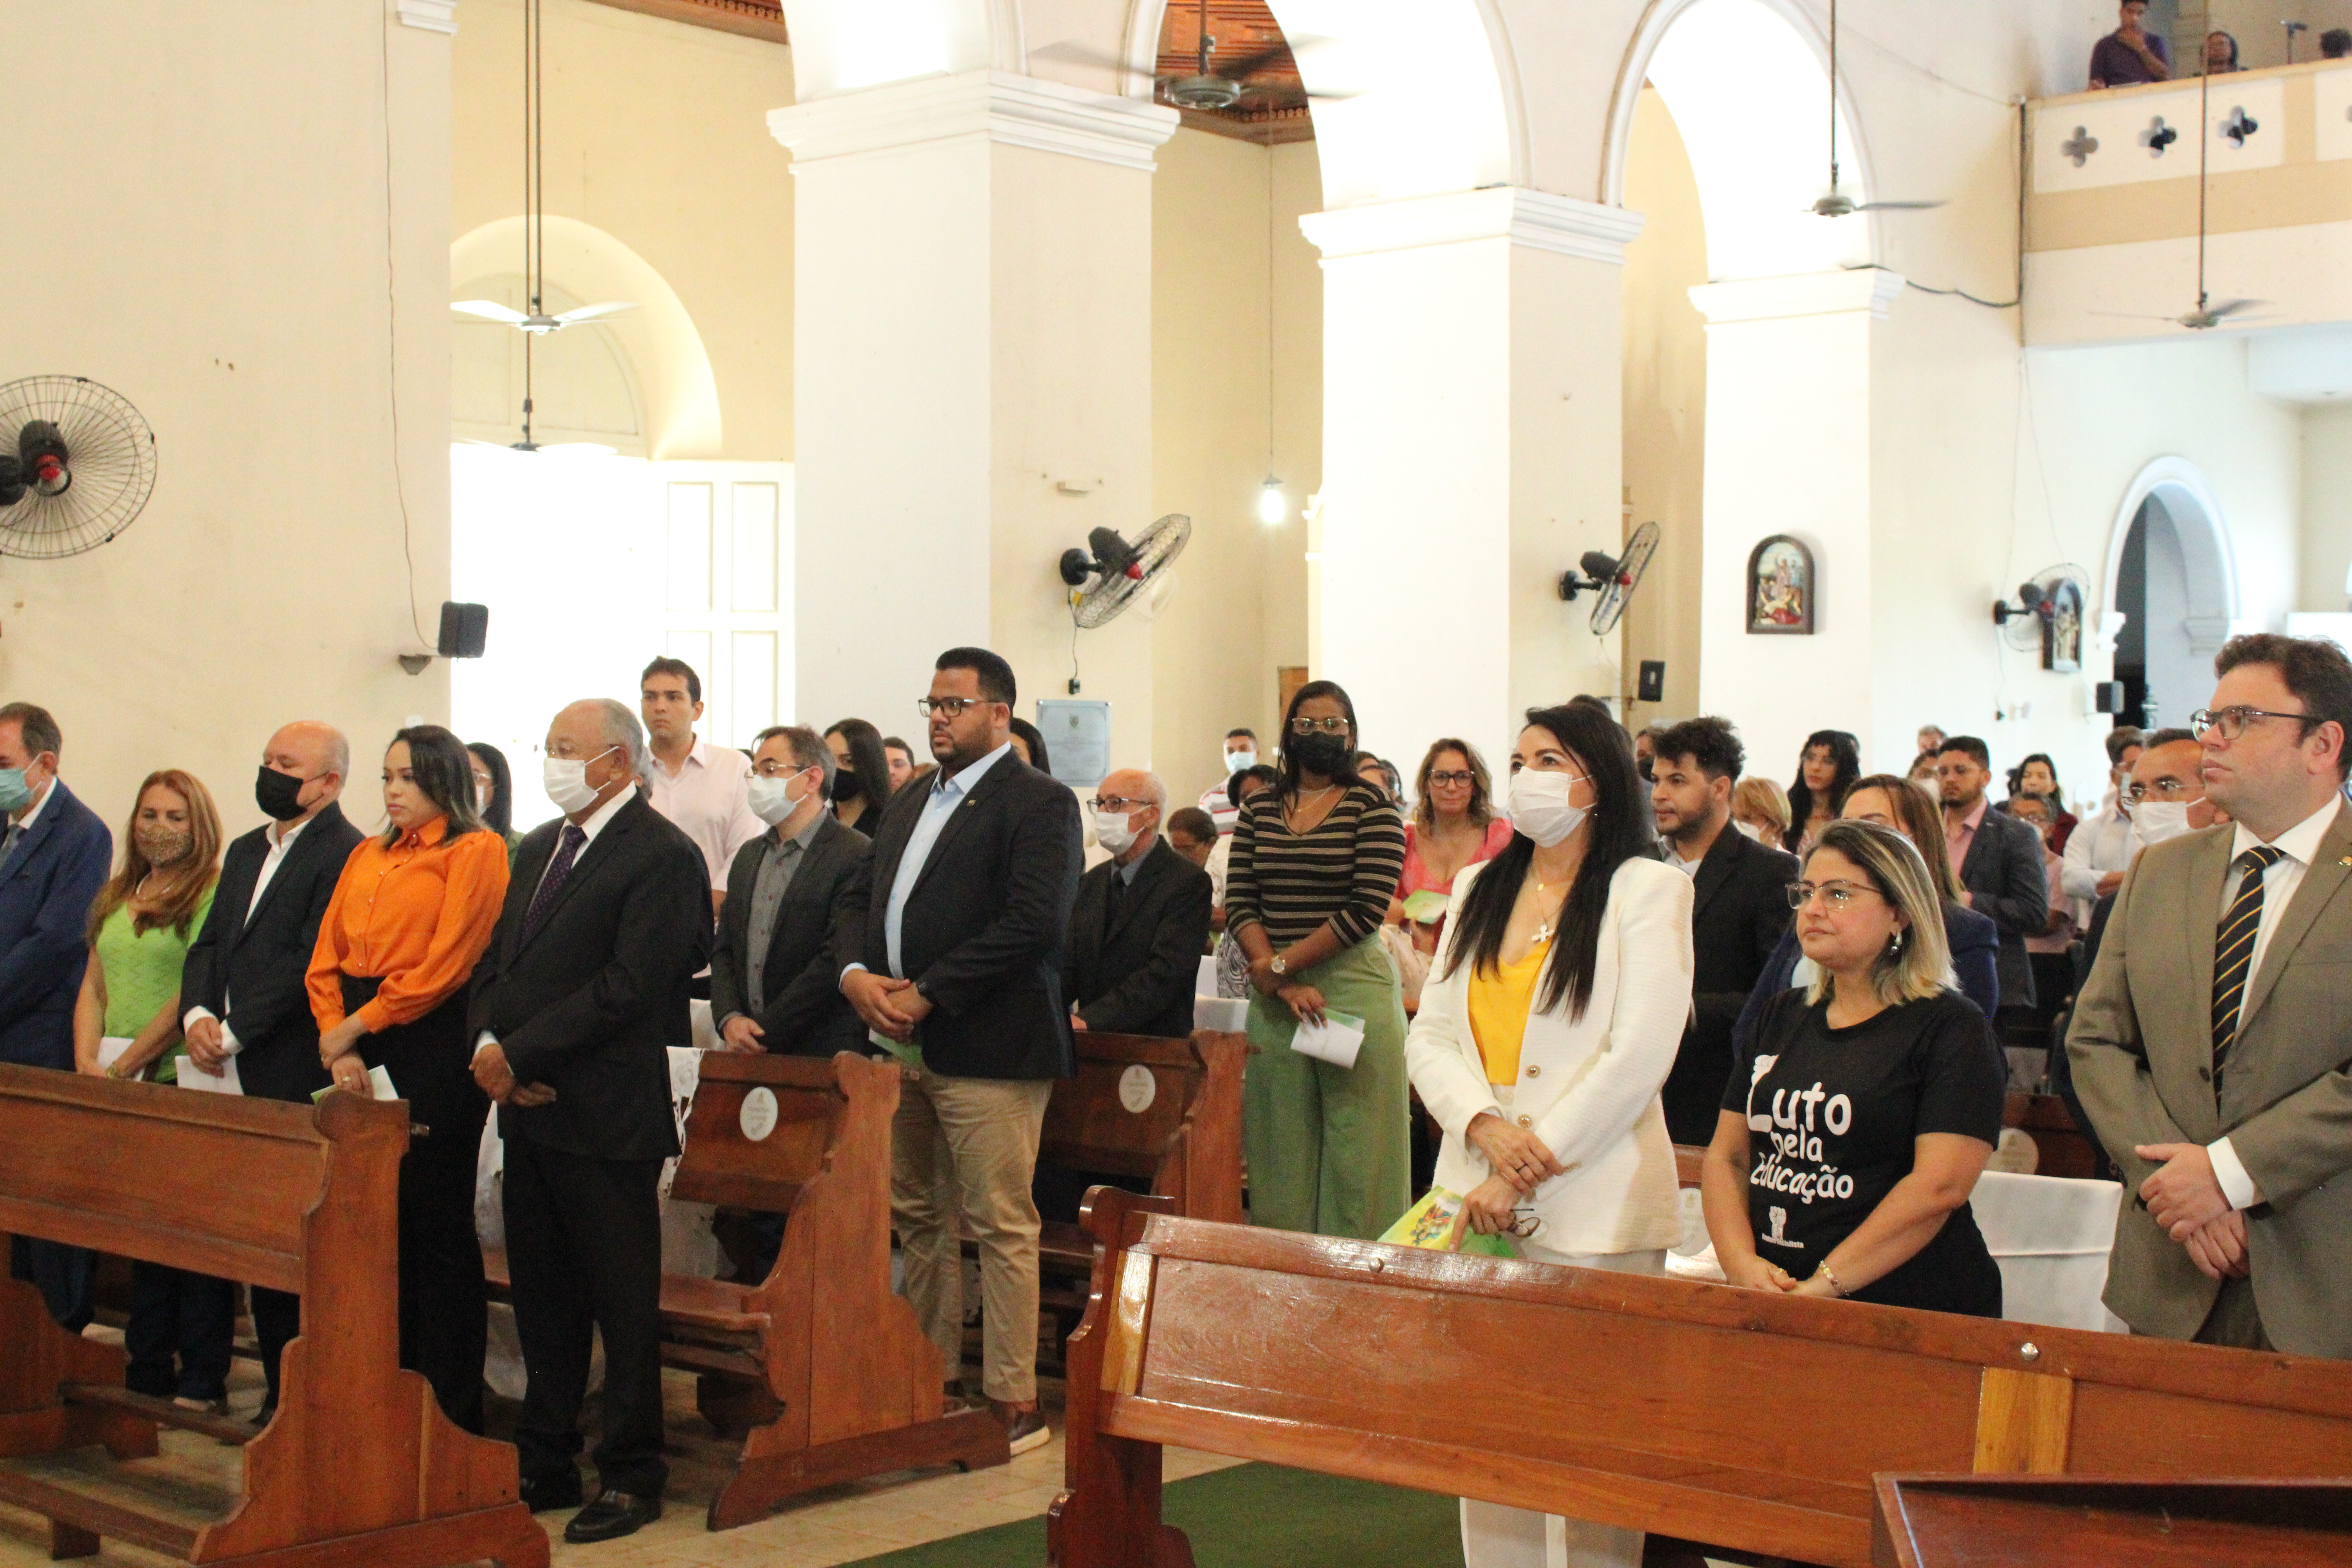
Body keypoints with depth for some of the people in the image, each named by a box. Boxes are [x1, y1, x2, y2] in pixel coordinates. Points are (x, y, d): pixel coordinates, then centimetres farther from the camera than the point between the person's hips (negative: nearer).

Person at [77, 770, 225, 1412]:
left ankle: (202, 1383, 3)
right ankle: (146, 1374, 19)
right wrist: (87, 1063, 1)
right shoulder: (115, 898, 17)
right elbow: (94, 987, 16)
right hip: (121, 1094, 7)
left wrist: (129, 1064, -15)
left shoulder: (213, 893, -7)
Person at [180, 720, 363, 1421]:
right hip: (239, 1081, 8)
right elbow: (210, 945, 15)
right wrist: (197, 1015, -3)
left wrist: (232, 1033, -15)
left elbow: (310, 966, -17)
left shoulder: (347, 855, -11)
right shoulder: (246, 851, 19)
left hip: (296, 1083, -8)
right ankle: (279, 1390, 21)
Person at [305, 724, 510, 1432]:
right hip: (359, 1054, 6)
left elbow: (445, 964, -10)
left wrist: (360, 1025, -10)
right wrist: (338, 1046, -3)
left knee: (436, 1224, -2)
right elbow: (326, 959, 12)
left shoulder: (475, 851, -2)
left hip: (432, 1048, -6)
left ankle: (451, 1410, 5)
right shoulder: (366, 856, 19)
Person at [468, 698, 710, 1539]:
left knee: (624, 1303, 1)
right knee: (542, 1296, 15)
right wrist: (488, 1046, -3)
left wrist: (522, 1055, -17)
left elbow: (629, 987, -18)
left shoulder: (662, 854, -11)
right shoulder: (539, 847, 16)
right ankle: (544, 1462, 25)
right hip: (528, 1105, 8)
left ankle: (631, 1477, 11)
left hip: (605, 1115, -8)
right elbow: (497, 960, 16)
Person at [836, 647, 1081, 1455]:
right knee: (919, 1220, 14)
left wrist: (926, 994, -18)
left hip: (988, 1051, -8)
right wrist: (857, 974, -2)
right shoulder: (911, 804, 19)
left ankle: (1013, 1402, 4)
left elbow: (1035, 923, -18)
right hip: (904, 1046, 8)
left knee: (1001, 1227, -3)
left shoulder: (1038, 803, -7)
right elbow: (860, 896, 20)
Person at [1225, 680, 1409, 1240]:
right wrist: (1284, 982, -10)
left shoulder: (1372, 806, 0)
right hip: (1275, 994, 4)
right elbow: (1238, 905, 4)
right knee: (1281, 1149, 5)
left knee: (1355, 1150, -3)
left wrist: (1280, 964, -9)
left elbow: (1368, 908, -9)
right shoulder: (1259, 809, 12)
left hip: (1354, 988, -4)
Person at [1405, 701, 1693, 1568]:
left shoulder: (1647, 889, -2)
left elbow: (1639, 1055, -11)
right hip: (1478, 1196, 5)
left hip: (1594, 1204, -5)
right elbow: (1430, 1033, 9)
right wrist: (1484, 1126, -11)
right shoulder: (1479, 889, 15)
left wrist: (1528, 1170, -12)